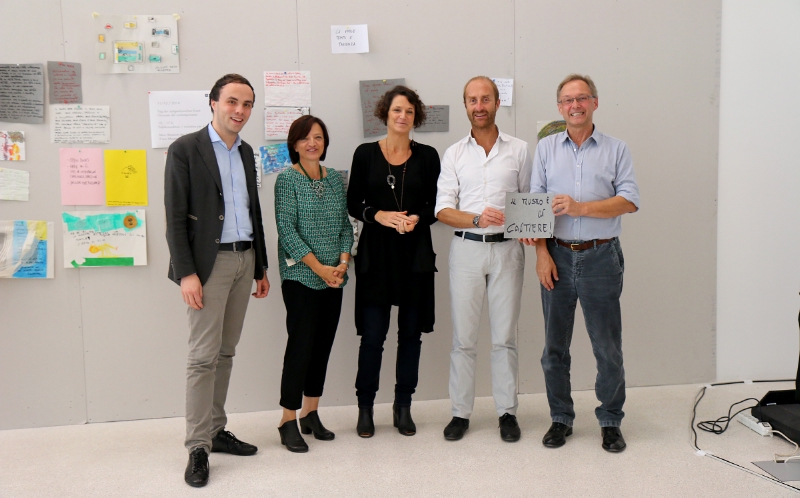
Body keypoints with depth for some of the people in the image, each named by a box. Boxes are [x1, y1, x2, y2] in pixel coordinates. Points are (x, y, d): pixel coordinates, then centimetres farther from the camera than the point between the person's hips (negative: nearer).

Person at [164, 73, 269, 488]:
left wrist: (261, 267, 17)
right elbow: (175, 217, -9)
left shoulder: (246, 152, 15)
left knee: (225, 353, 12)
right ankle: (198, 447, 4)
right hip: (209, 262, -6)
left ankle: (216, 430, 22)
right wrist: (186, 273, -16)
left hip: (245, 260, 6)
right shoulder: (185, 149, -5)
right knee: (204, 356, -4)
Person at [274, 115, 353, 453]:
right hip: (300, 276, -5)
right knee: (301, 345, -6)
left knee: (323, 345, 9)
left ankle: (311, 414, 21)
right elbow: (286, 228, -11)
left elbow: (345, 224, 11)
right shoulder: (287, 179, -4)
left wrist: (343, 262, -5)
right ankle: (288, 421, 4)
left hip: (334, 278, 6)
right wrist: (319, 268, -15)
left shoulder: (335, 178, 11)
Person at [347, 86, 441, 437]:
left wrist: (418, 218, -13)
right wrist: (379, 215, -15)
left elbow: (436, 205, 6)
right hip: (376, 253, -1)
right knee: (372, 334, -1)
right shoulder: (365, 154, 4)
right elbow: (353, 203, 3)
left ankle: (403, 407, 22)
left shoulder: (427, 156, 6)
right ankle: (365, 407, 15)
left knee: (411, 333, 8)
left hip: (415, 253, 2)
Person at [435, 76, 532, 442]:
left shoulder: (519, 150, 8)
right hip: (466, 248, 1)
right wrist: (477, 219, -18)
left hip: (507, 248, 0)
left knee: (505, 335, 5)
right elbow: (443, 210, 0)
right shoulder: (454, 154, 8)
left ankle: (507, 412, 17)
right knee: (463, 336, 4)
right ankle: (460, 412, 15)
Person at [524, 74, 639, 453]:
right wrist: (541, 253, -6)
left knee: (608, 346, 3)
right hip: (557, 255, 2)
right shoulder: (546, 148, 9)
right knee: (554, 346, 9)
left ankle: (610, 421, 20)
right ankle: (560, 418, 23)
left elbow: (629, 201, -6)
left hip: (600, 256, -1)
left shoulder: (616, 150, 5)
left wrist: (580, 207, -16)